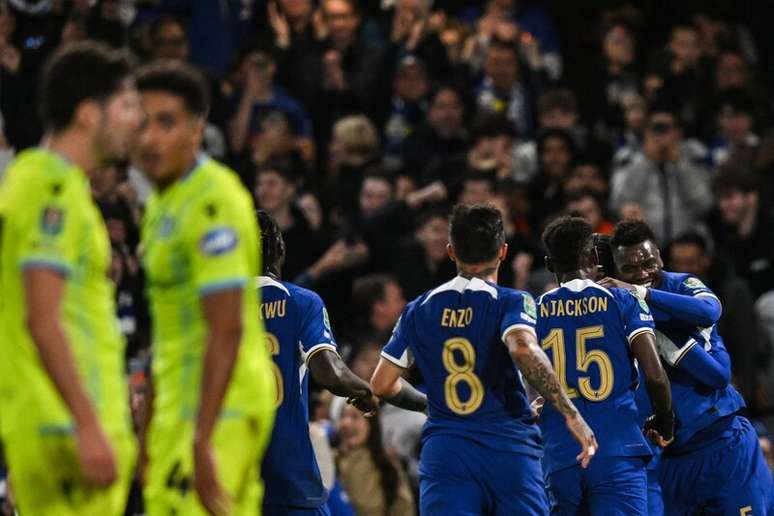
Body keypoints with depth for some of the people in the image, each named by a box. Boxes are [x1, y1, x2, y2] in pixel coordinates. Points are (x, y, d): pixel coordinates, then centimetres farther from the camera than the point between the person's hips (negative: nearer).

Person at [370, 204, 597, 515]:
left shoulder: (419, 310, 10)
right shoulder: (510, 303, -3)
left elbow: (381, 384, 13)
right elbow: (523, 350, -24)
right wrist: (570, 414, -20)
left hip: (444, 453, 2)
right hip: (508, 449, -2)